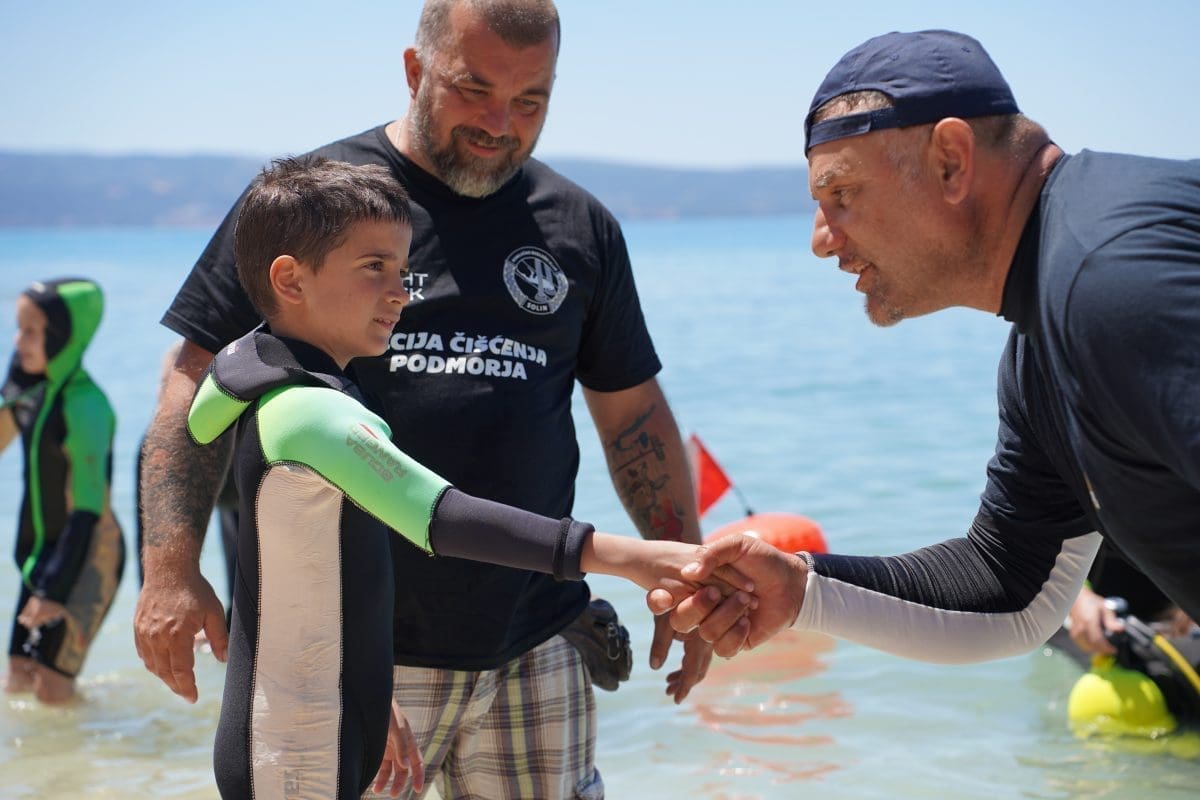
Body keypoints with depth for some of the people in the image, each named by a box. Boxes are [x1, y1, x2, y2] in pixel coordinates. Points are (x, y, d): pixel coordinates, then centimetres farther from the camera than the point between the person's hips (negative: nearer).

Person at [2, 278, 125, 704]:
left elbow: (88, 508, -24)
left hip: (86, 557, -8)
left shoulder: (84, 405, -21)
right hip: (41, 551, 8)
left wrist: (56, 589, -26)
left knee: (52, 690, -5)